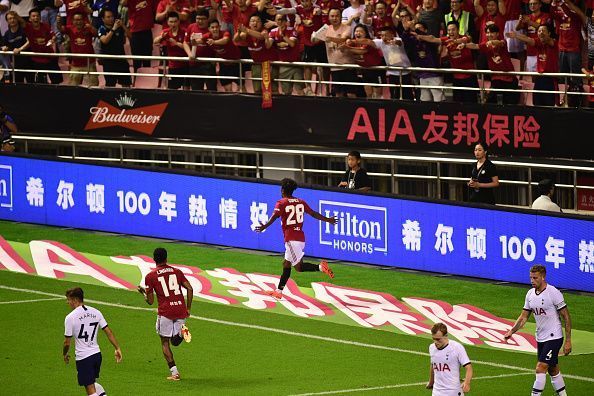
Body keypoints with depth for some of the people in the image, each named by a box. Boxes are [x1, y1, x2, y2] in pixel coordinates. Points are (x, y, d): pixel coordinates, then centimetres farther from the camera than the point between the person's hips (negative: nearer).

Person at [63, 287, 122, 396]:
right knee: (93, 382, 27)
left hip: (83, 357, -6)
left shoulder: (70, 317, -12)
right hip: (97, 354, 6)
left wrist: (65, 354, 12)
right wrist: (117, 348, 8)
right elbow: (108, 332, 3)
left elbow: (67, 343, -7)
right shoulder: (96, 312, 3)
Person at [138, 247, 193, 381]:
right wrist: (188, 308, 10)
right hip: (181, 309, 3)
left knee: (165, 342, 10)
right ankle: (182, 331, -16)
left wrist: (143, 292, 24)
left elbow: (150, 301, 3)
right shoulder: (177, 272, 11)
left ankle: (174, 372, 1)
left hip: (165, 311, -3)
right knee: (176, 341, 18)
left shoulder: (150, 276, 3)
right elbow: (190, 289, 3)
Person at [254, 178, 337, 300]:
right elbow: (313, 213, 19)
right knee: (286, 264, 16)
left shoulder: (281, 203, -5)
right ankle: (278, 291, 20)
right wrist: (328, 220, 33)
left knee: (298, 267, -9)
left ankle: (320, 267, -29)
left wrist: (264, 227, -37)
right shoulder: (301, 202, 12)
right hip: (301, 238, 8)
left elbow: (274, 216, -23)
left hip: (291, 238, -8)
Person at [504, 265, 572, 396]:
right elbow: (524, 317, 10)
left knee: (540, 369, -15)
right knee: (553, 370, 15)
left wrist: (568, 341, -13)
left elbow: (566, 317, -11)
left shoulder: (553, 293, -16)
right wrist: (512, 331, -6)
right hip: (540, 338, 7)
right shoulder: (530, 294, 5)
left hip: (554, 337, -7)